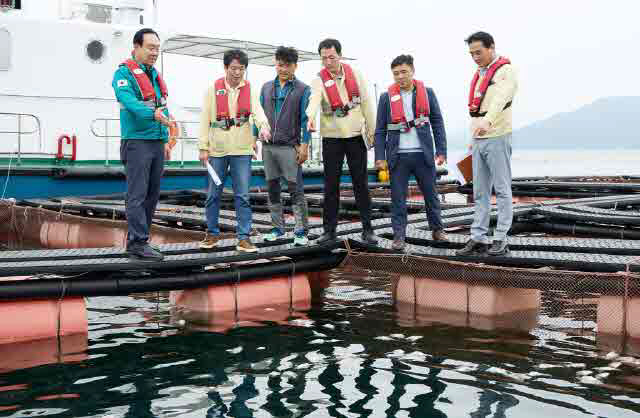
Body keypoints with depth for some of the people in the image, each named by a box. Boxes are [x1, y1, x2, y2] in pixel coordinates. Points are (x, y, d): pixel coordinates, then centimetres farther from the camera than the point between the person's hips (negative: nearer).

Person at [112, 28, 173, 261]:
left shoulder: (155, 74, 19)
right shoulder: (125, 73, -7)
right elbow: (128, 100, -25)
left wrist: (165, 140, 18)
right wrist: (153, 114, -39)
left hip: (156, 143, 8)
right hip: (137, 143, -8)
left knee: (152, 195, 9)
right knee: (137, 195, -9)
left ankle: (135, 240, 16)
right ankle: (138, 243, -7)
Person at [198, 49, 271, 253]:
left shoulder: (250, 90, 3)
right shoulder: (213, 89, 1)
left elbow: (257, 110, -13)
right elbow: (205, 119, 2)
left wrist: (263, 126, -34)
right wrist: (204, 147, -3)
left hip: (242, 150, 0)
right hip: (217, 150, 0)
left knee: (242, 196, 0)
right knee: (213, 194, 8)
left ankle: (243, 237, 6)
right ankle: (212, 233, 23)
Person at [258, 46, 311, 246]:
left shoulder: (303, 90, 0)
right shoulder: (267, 87, 13)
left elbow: (305, 119, -5)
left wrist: (304, 145, -11)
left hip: (289, 147, -5)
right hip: (268, 146, 5)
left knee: (296, 190, -5)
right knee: (272, 188, 10)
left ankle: (301, 231, 0)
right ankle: (278, 228, 19)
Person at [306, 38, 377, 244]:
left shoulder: (355, 74, 0)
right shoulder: (319, 80, -7)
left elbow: (366, 104, 5)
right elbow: (314, 99, -29)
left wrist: (371, 131, 5)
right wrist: (310, 117, -49)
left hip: (356, 136, 1)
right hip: (331, 137, -1)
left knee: (361, 183, 4)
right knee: (331, 185, 5)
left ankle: (367, 229, 12)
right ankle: (329, 229, 13)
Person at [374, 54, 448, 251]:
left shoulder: (427, 93, 3)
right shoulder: (386, 97, 1)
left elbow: (437, 123, 5)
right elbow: (380, 130, 3)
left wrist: (441, 151, 0)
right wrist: (380, 157, -4)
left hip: (423, 154, 1)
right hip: (398, 156, -1)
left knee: (431, 194, 11)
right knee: (398, 198, 2)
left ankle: (437, 229, 26)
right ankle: (399, 236, 10)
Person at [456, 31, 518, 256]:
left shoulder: (505, 71, -8)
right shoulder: (479, 74, 18)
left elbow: (500, 98, -28)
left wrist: (488, 120, -45)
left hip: (497, 138, -8)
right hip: (478, 139, 8)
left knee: (502, 190, -1)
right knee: (480, 193, 8)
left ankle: (501, 240, 3)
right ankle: (478, 239, 11)